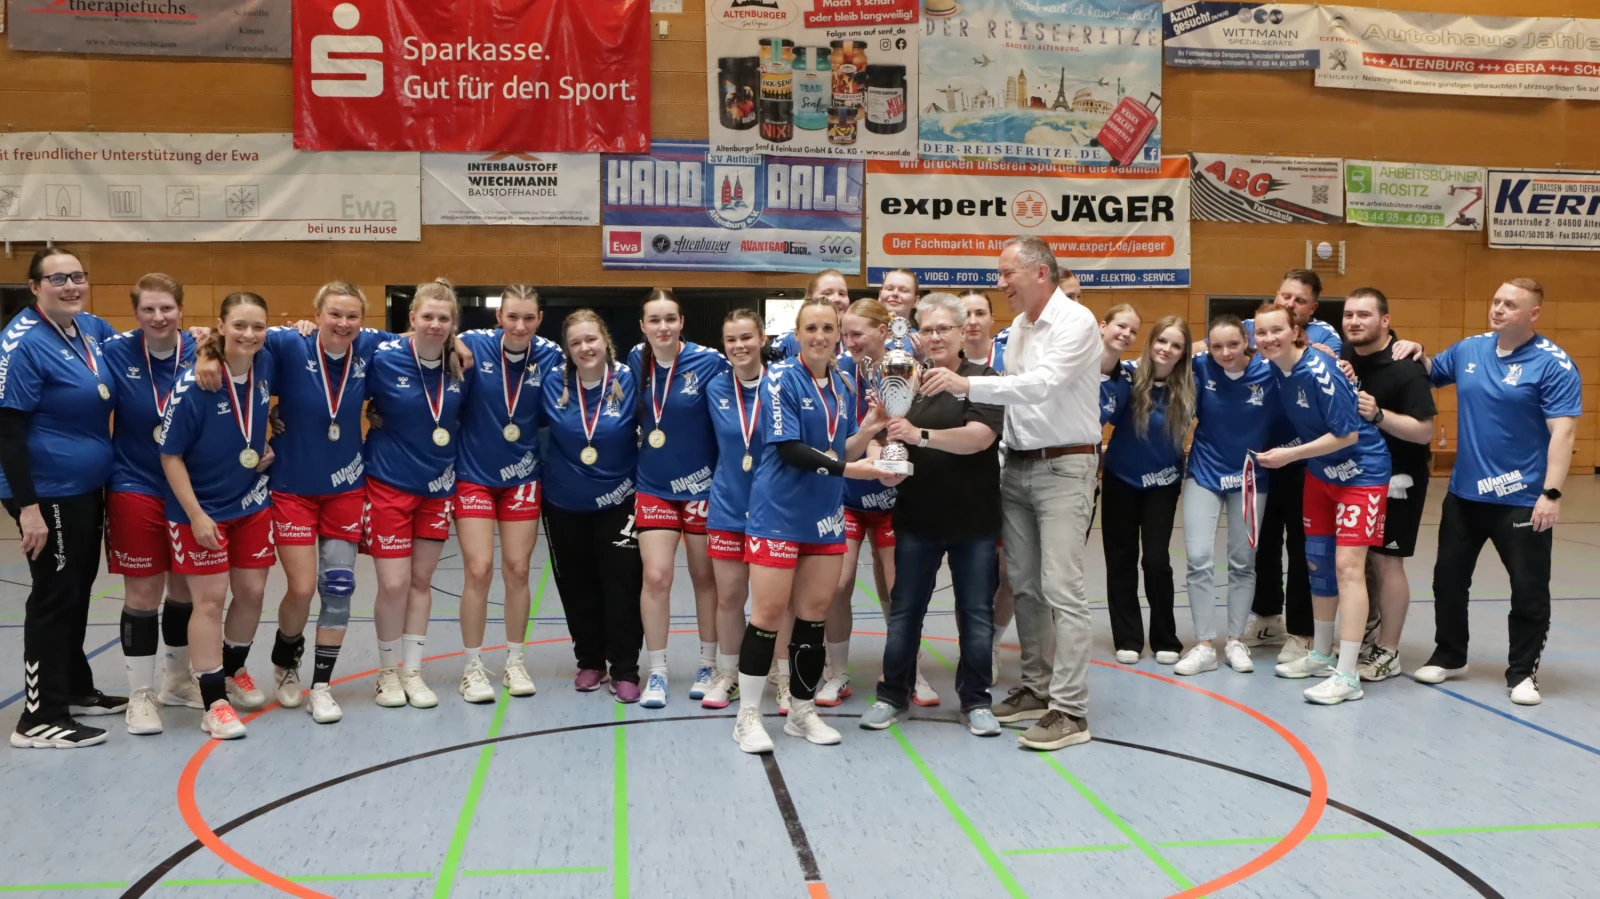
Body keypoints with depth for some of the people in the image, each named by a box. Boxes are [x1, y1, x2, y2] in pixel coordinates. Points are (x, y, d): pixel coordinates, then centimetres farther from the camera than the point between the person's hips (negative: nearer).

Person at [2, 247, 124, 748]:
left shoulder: (92, 328, 5)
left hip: (87, 488, 8)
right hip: (48, 493, -8)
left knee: (78, 590, 18)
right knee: (55, 596, -1)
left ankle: (75, 689, 33)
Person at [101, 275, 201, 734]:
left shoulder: (199, 352, -5)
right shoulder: (115, 352, -9)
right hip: (136, 487, -2)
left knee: (186, 588, 14)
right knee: (143, 592, 2)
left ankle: (178, 680, 33)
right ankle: (139, 696, 17)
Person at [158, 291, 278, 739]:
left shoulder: (265, 366, -7)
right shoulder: (194, 385, -21)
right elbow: (170, 455, -16)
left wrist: (268, 446, 1)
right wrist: (195, 515, -17)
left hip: (253, 504, 5)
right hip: (203, 509, -5)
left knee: (251, 592, 12)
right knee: (209, 600, 0)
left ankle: (234, 671, 36)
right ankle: (213, 702, 11)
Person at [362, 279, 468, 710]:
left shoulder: (462, 366, -4)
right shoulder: (384, 358, -14)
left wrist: (454, 465, 4)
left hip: (438, 485, 3)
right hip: (389, 483, -3)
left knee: (421, 580, 10)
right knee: (393, 584, -3)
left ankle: (413, 672, 21)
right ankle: (388, 672, 18)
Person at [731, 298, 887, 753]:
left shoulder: (842, 384, 9)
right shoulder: (780, 377, -10)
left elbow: (842, 451, 10)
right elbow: (788, 449, -18)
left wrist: (868, 430, -9)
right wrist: (848, 469, -24)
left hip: (825, 515, 6)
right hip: (778, 513, -6)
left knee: (815, 611, 9)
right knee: (769, 611, -3)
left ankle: (803, 711, 22)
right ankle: (747, 716, 9)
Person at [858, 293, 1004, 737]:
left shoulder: (982, 379, -5)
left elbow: (980, 436, -20)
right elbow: (888, 439, 4)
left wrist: (920, 435, -32)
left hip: (974, 518, -2)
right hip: (916, 516, 3)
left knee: (976, 612, 7)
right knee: (904, 610, 10)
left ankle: (976, 700, 20)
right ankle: (893, 693, 24)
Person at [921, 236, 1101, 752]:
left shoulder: (1075, 322, -12)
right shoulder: (1018, 327, 13)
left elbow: (1043, 384, -26)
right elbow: (1015, 393, 11)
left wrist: (967, 385, -30)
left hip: (1064, 467, -8)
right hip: (1017, 467, 8)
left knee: (1060, 588, -9)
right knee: (1024, 585, 11)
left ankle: (1070, 710, -4)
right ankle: (1037, 688, 23)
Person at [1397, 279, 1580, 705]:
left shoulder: (1554, 364, -12)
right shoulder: (1469, 349, 4)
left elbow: (1562, 432, -17)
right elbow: (1428, 373, 24)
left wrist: (1551, 493, -23)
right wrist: (1415, 355, 1)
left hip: (1522, 499, -5)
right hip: (1464, 493, 5)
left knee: (1529, 589, 4)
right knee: (1449, 577, 14)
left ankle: (1522, 672, 19)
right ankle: (1449, 655, 31)